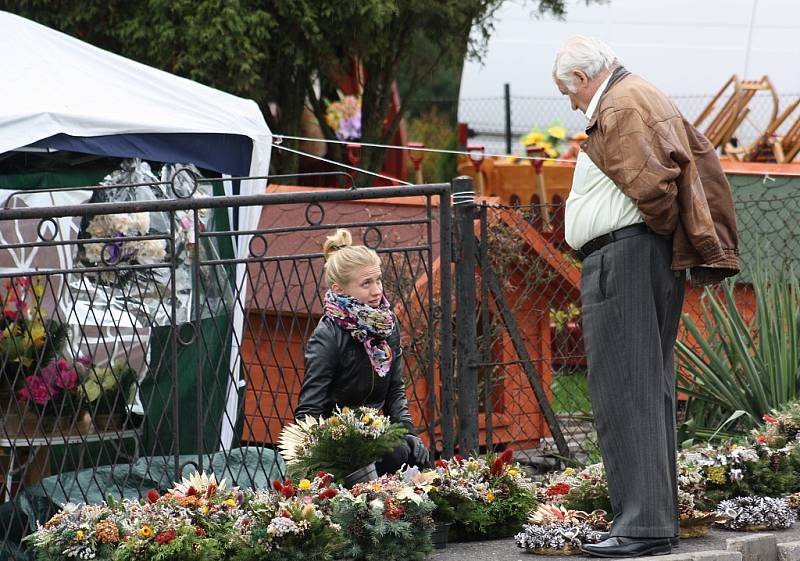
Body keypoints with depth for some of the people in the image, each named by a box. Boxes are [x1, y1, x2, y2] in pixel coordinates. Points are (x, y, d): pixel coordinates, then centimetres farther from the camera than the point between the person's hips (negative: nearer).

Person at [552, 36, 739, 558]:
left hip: (623, 258, -11)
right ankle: (660, 516, 17)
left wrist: (667, 230, -4)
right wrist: (705, 243, 18)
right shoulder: (648, 97, 20)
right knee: (652, 391, 13)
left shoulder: (619, 108, -12)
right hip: (659, 263, 11)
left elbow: (652, 182, -22)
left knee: (624, 395, -10)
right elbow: (706, 162, 23)